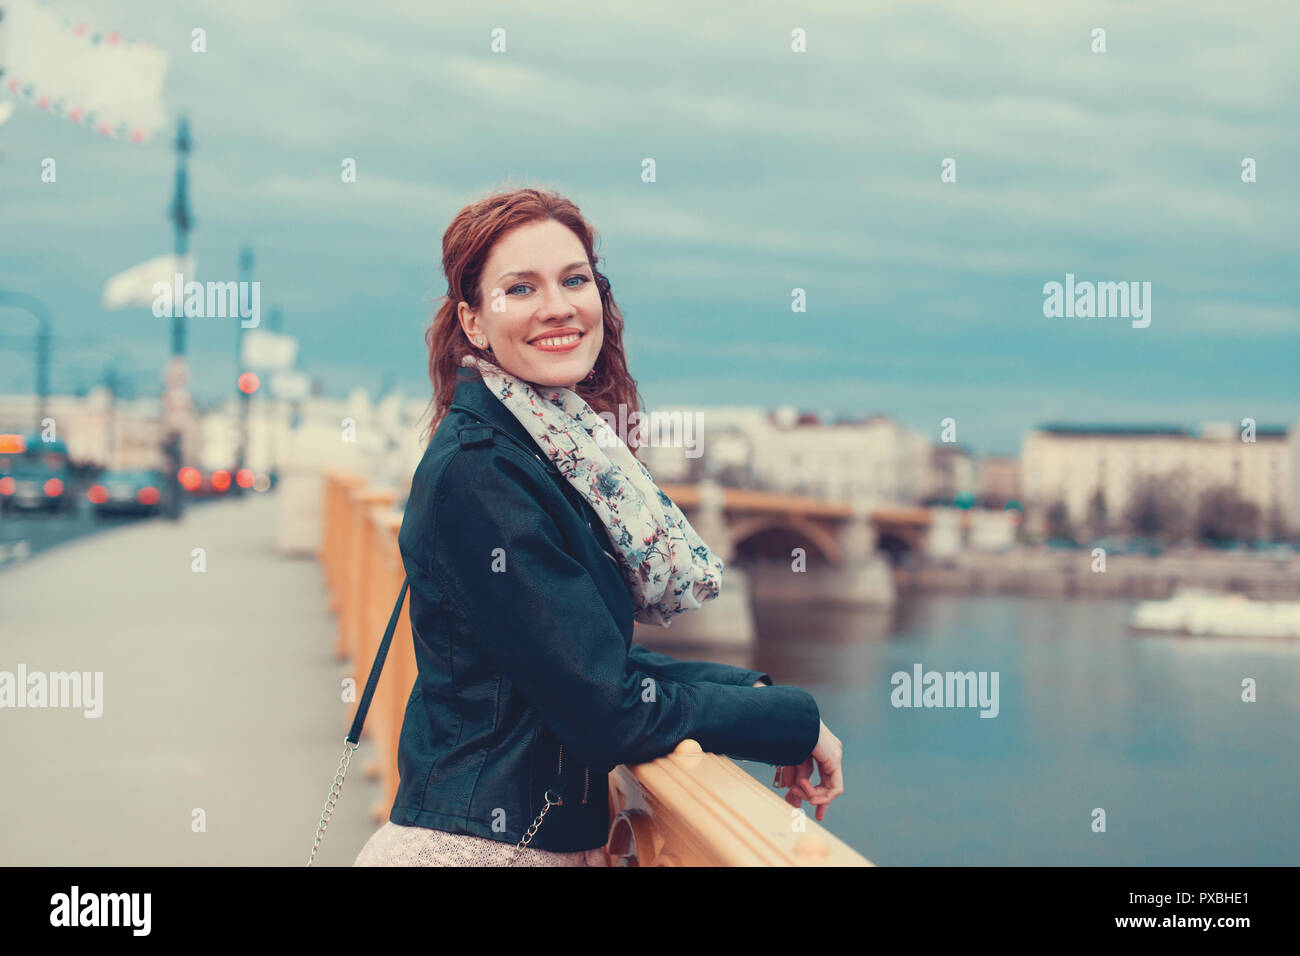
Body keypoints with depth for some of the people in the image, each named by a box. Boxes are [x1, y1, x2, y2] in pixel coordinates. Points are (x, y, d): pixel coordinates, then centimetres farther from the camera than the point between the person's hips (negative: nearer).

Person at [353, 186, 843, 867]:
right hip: (480, 844, -9)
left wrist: (750, 688, -1)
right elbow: (607, 711, -20)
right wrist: (796, 720, -12)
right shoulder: (477, 473, -19)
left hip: (559, 838, 9)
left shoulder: (562, 450, 8)